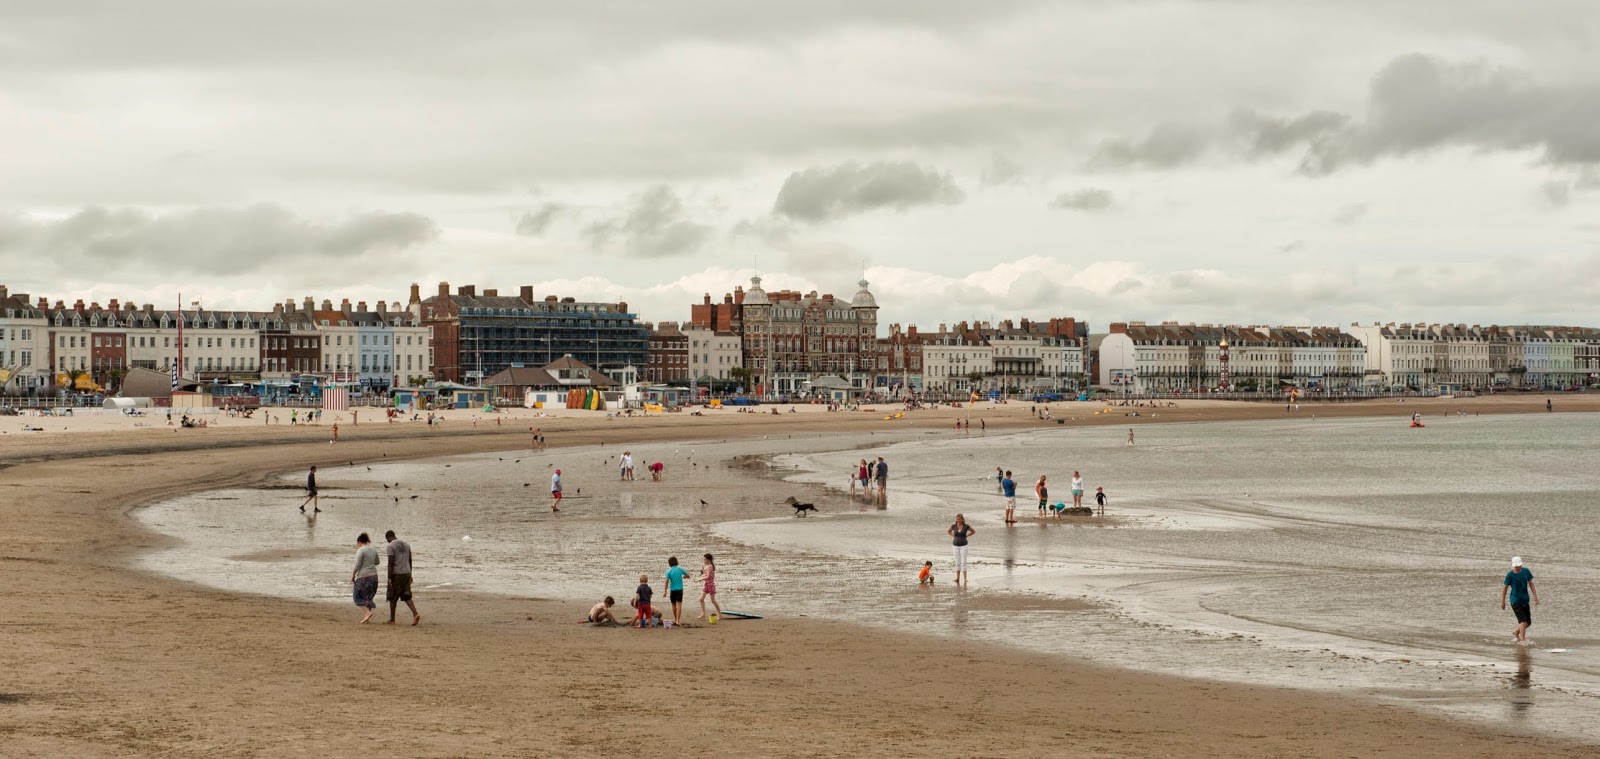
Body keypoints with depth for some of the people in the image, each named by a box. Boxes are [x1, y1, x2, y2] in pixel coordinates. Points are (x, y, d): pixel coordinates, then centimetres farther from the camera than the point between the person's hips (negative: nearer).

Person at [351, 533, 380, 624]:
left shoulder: (360, 550, -13)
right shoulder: (373, 550, 9)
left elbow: (357, 565, -15)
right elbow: (377, 562, 22)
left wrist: (353, 575, -3)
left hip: (363, 577, -7)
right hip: (373, 576, 7)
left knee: (357, 596, 6)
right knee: (368, 597, 15)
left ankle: (368, 612, -11)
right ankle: (367, 618, 12)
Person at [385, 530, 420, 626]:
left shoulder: (391, 546, -9)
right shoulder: (406, 544, 12)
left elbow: (391, 563, -15)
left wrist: (389, 578, -14)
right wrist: (410, 575, 21)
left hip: (396, 574, -6)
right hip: (406, 573, 6)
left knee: (393, 598, 6)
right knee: (406, 596, 6)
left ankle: (392, 619, 12)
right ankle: (416, 614, -13)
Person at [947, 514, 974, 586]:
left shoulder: (966, 526, -7)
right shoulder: (953, 526, 0)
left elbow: (974, 531, 9)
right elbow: (948, 531, 19)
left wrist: (966, 536, 0)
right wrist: (954, 536, 4)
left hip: (963, 546, -2)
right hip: (956, 546, 2)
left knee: (963, 562, -9)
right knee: (957, 563, 6)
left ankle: (964, 579, -9)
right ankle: (958, 579, 13)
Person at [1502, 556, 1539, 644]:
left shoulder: (1526, 571, 0)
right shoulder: (1510, 575, -11)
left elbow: (1531, 584, 7)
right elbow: (1505, 588, -3)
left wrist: (1535, 597, 1)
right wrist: (1502, 602, 0)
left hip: (1525, 601, 5)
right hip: (1515, 601, -5)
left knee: (1528, 623, 11)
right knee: (1523, 621, -18)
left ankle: (1515, 633, 34)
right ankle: (1522, 640, -16)